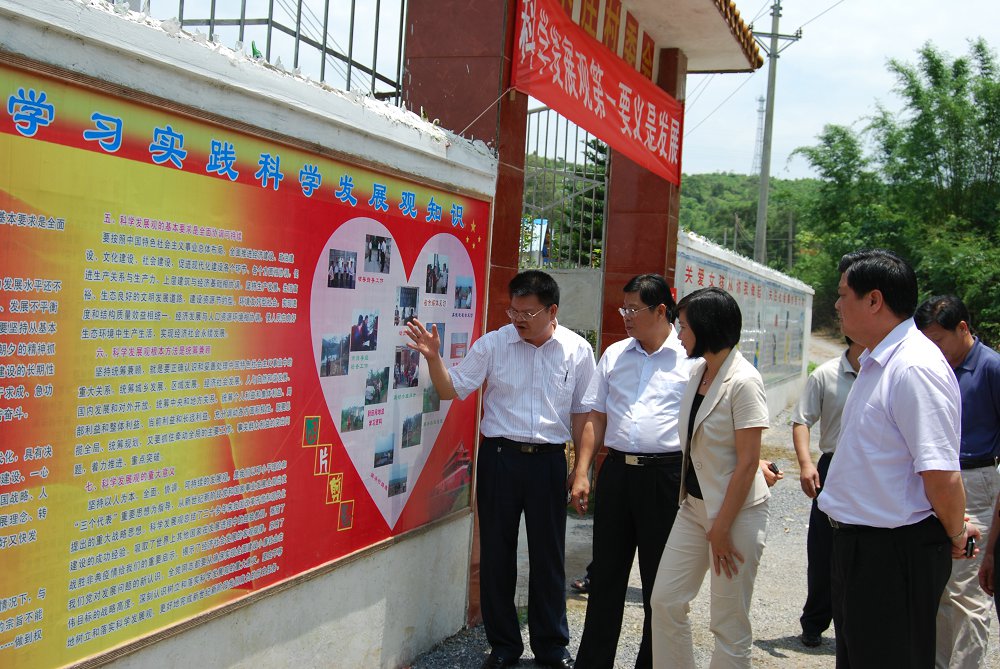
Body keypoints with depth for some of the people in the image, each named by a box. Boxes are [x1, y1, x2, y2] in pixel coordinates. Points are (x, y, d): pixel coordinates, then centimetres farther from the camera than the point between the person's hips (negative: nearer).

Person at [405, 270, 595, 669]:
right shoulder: (493, 344, -2)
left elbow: (581, 413, 6)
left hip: (548, 460, 0)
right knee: (496, 553, 8)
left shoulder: (577, 351, 0)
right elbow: (453, 389, -1)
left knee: (549, 556, 9)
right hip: (499, 457, 0)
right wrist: (434, 358, -19)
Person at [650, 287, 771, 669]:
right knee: (665, 600, 9)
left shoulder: (743, 382, -17)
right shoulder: (697, 372, 7)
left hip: (736, 509, -8)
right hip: (694, 504, 8)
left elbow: (748, 462, -18)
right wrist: (685, 496, 13)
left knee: (729, 622, 3)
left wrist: (722, 527, -17)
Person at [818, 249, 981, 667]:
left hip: (896, 553, -10)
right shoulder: (875, 363, 10)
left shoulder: (916, 368, -22)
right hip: (857, 543, 10)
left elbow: (943, 475, -26)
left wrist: (955, 536, -9)